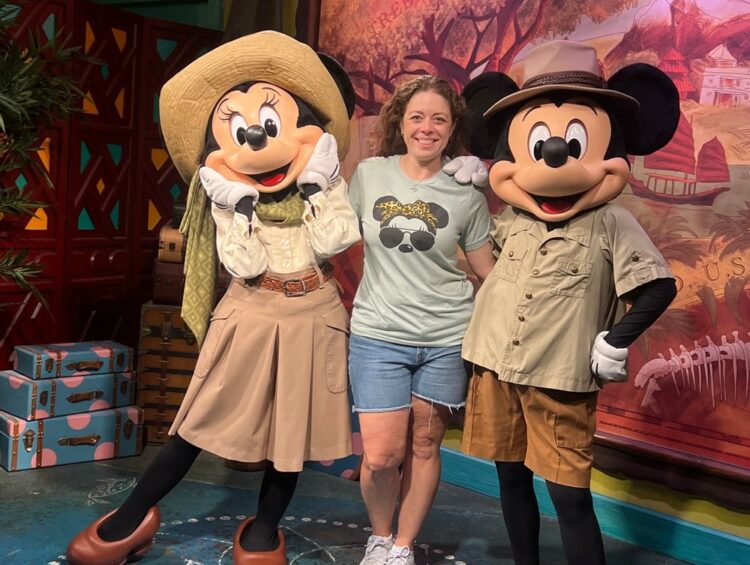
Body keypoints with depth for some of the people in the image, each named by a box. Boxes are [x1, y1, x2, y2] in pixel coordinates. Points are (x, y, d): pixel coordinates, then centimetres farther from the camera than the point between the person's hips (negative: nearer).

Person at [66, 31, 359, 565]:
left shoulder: (322, 178, 0)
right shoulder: (230, 192, -4)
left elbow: (334, 241, -11)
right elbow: (247, 265, -13)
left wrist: (314, 188, -14)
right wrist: (239, 208, -21)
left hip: (311, 315, 1)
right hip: (250, 314, -1)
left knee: (292, 425, 9)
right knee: (201, 419, 2)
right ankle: (133, 517, 17)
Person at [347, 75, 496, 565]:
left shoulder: (466, 193, -1)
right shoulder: (369, 174, 1)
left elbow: (489, 267, 6)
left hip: (447, 338, 0)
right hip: (378, 335, 0)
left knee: (424, 447, 9)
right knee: (381, 456, -4)